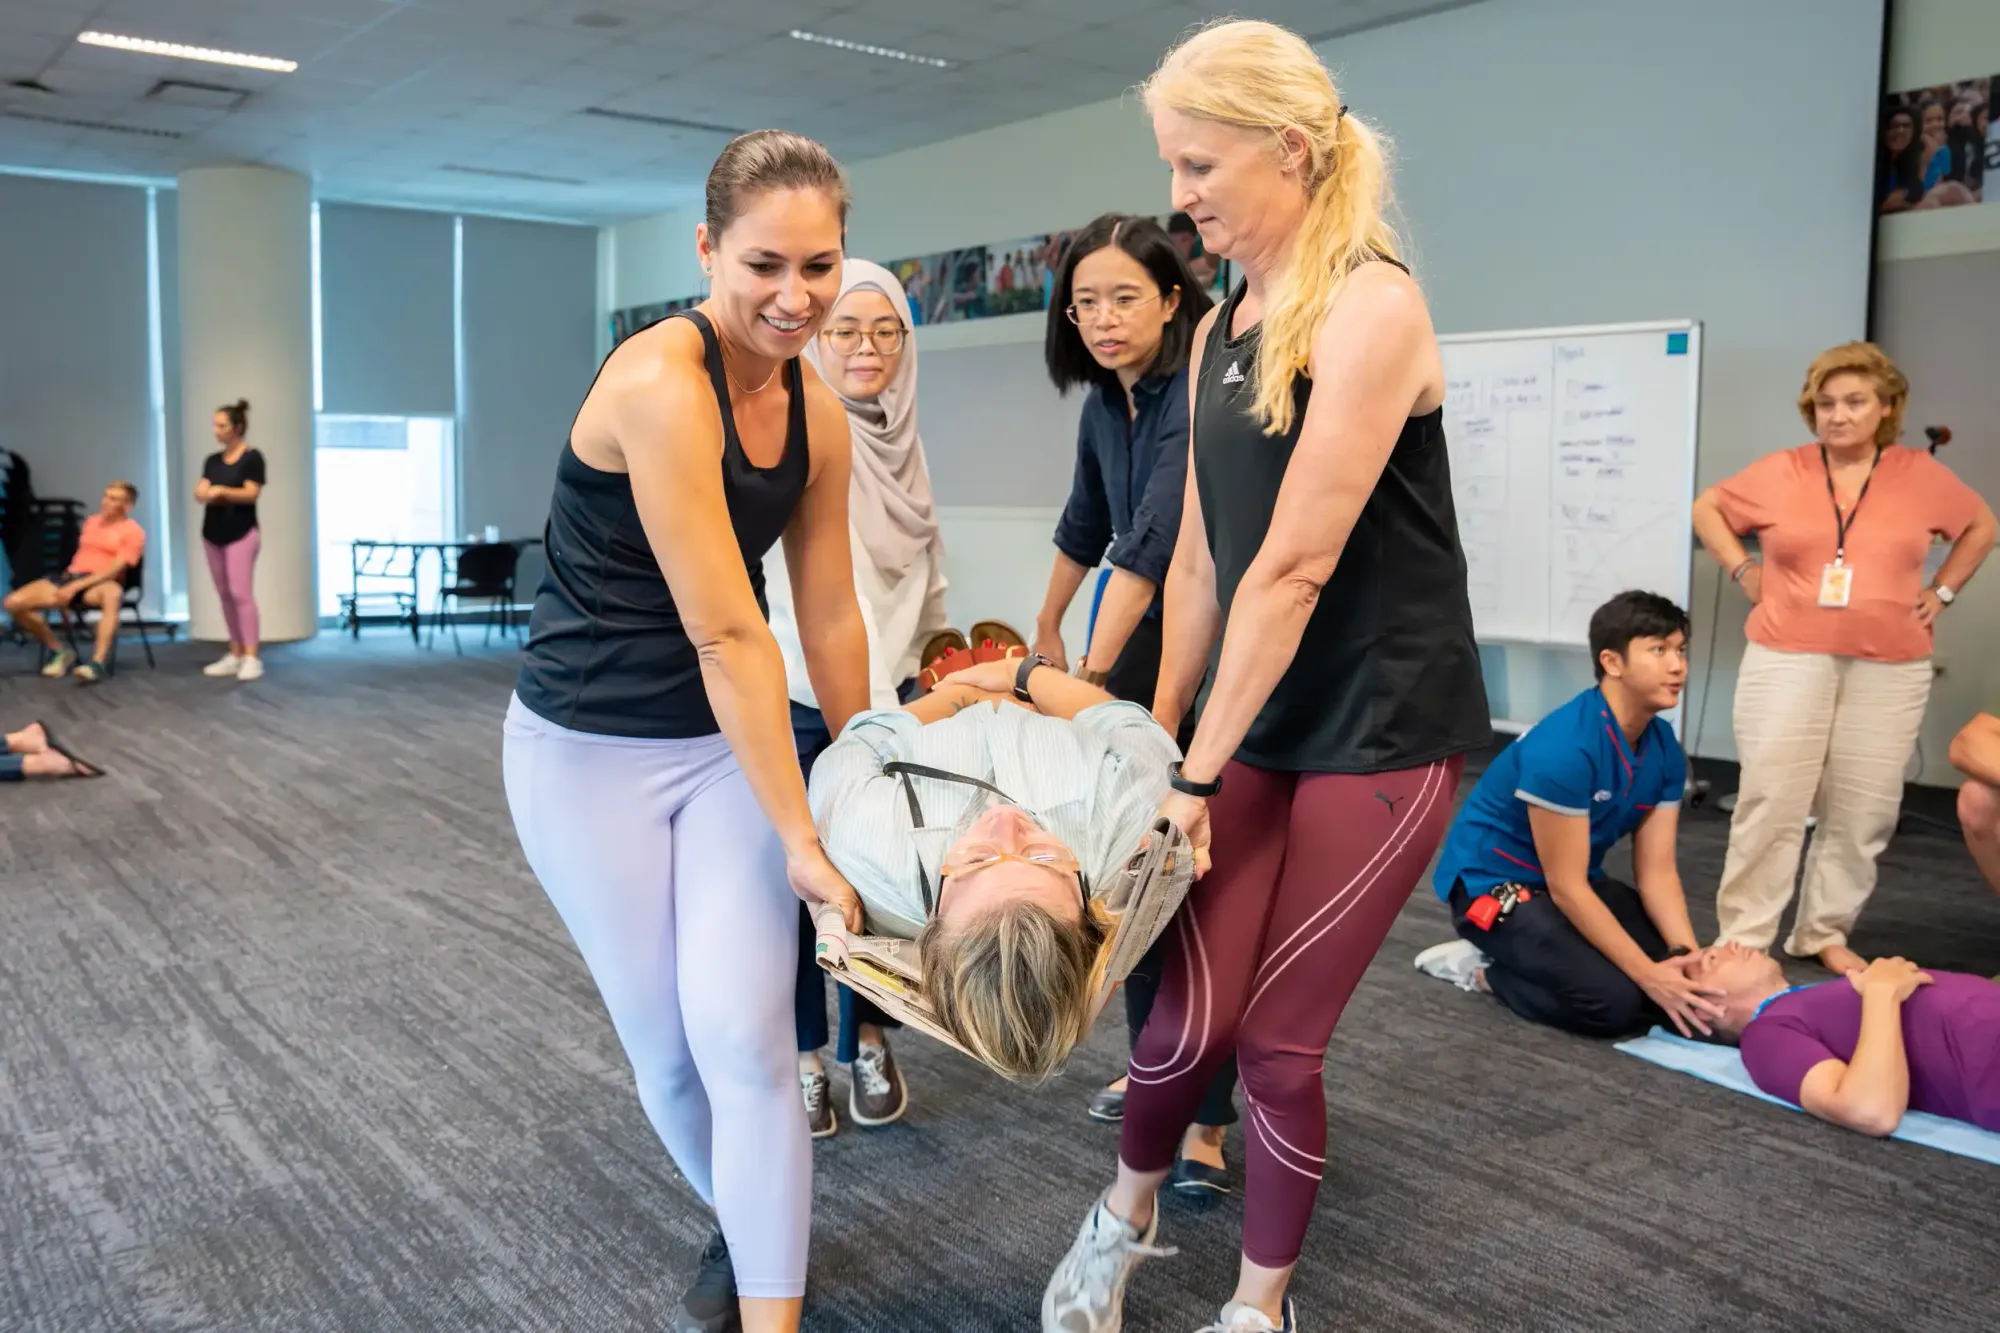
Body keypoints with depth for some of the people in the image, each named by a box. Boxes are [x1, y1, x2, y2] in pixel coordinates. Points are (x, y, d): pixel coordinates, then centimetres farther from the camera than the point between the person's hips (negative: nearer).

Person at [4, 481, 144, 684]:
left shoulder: (133, 531, -1)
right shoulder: (92, 521, 21)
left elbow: (116, 569, -12)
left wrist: (77, 586, -21)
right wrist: (67, 585, 10)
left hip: (100, 584, -7)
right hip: (70, 578, 7)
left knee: (113, 593, -45)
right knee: (13, 603, -15)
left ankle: (98, 663, -54)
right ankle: (59, 651, 2)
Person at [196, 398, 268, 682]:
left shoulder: (252, 458, -5)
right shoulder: (212, 460, 13)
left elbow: (251, 494, -13)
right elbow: (201, 492, 4)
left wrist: (221, 491, -26)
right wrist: (202, 493, -18)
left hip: (241, 533, -6)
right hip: (213, 533, 6)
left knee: (241, 593, -12)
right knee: (224, 595, 6)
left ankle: (252, 658, -11)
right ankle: (234, 655, 11)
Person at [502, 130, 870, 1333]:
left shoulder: (818, 413, -2)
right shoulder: (661, 381, -24)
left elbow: (831, 616, 6)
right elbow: (724, 632, -25)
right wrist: (800, 835, -20)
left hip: (734, 740, 4)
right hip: (590, 751, -4)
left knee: (746, 1037, -7)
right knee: (665, 1047, 9)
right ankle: (745, 1226, 38)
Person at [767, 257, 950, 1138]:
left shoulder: (899, 436, 5)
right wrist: (873, 708, -36)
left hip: (890, 693, 6)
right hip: (798, 701, -5)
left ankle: (868, 1044, 29)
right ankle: (800, 1055, 26)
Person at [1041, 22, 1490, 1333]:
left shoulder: (1369, 306, -16)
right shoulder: (1222, 328, 8)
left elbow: (1295, 567, -20)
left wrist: (1198, 775, -16)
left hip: (1382, 730, -5)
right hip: (1261, 719, 5)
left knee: (1281, 1037, 2)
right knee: (1195, 1013, 3)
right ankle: (1125, 1216, 33)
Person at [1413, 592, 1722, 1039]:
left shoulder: (1665, 751, -4)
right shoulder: (1563, 749, -29)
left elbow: (1657, 872, -2)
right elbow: (1565, 886, -26)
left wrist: (1688, 955, -17)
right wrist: (1649, 975, -27)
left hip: (1576, 879, 9)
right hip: (1493, 882, -8)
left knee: (1685, 977, -4)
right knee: (1614, 1002, -23)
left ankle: (1519, 955, 9)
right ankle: (1481, 968, 0)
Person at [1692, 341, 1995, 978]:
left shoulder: (1922, 476, 4)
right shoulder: (1780, 472, 0)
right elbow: (1707, 507, 13)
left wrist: (1941, 592, 9)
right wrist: (1743, 571, 3)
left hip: (1889, 669, 2)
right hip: (1787, 660, -2)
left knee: (1862, 810, 5)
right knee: (1771, 800, -4)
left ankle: (1825, 933, 19)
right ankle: (1743, 936, 2)